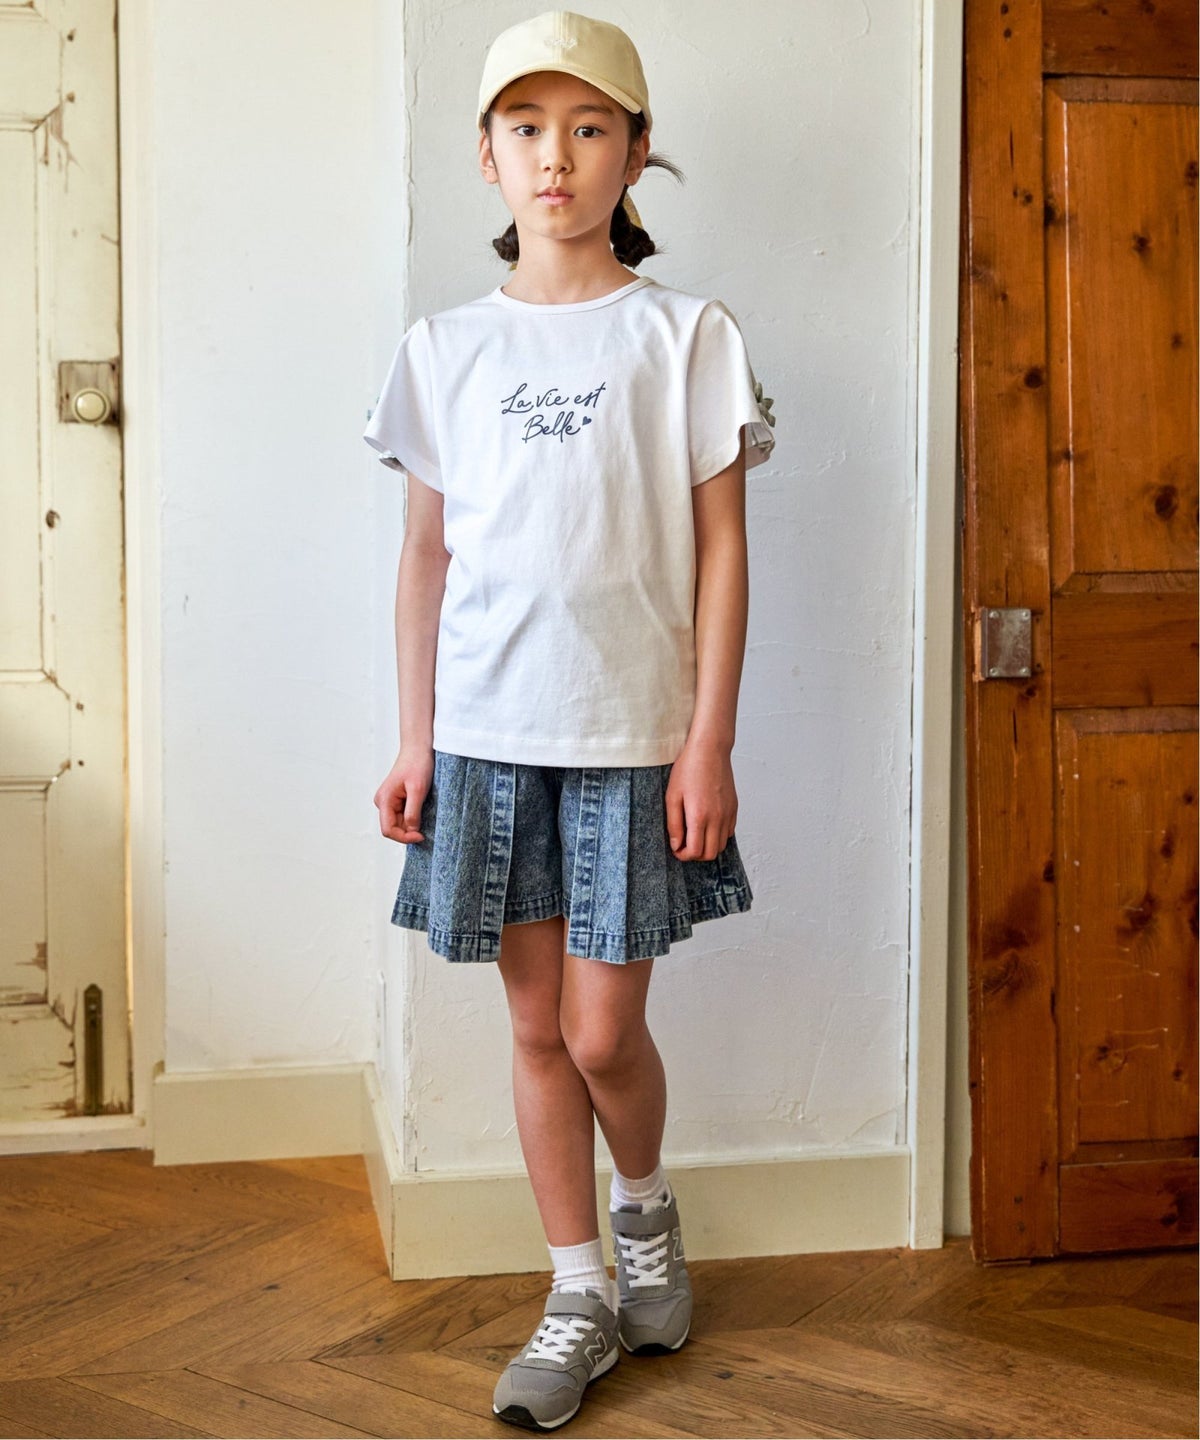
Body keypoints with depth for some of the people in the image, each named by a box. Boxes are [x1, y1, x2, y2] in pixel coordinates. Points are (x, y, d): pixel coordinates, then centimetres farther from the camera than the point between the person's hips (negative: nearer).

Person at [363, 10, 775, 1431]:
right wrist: (415, 738, 5)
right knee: (537, 1024, 9)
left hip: (631, 737, -2)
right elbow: (426, 552, 9)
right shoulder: (444, 349, 7)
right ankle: (579, 1292, 24)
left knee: (603, 1034, 0)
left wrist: (710, 742, -7)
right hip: (486, 733, 3)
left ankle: (648, 1205, 32)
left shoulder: (684, 336, -1)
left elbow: (720, 549, -2)